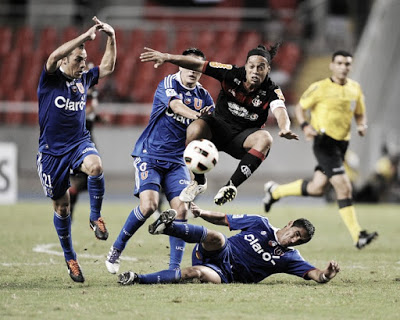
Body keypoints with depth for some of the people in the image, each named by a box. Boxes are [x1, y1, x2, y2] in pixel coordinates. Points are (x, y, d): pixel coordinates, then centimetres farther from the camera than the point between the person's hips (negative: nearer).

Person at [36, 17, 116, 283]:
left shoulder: (84, 80, 5)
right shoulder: (50, 80, -9)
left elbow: (108, 67, 12)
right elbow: (54, 57, -29)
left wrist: (111, 38, -4)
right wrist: (86, 36, -32)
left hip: (79, 143, 3)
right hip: (52, 150, -3)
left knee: (95, 166, -33)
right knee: (62, 205, 4)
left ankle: (96, 218, -14)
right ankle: (70, 258, 19)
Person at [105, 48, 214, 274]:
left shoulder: (203, 96, 7)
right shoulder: (168, 84, -8)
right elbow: (176, 106, -28)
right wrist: (197, 115, -48)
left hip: (176, 161, 5)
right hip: (150, 156, -5)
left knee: (181, 209, -12)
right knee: (148, 205, -21)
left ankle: (175, 267, -6)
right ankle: (117, 249, 1)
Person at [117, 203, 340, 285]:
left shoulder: (289, 258, 5)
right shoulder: (261, 225, 4)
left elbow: (314, 273, -5)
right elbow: (224, 220, 10)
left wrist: (326, 274, -30)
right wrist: (203, 213, -8)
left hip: (225, 275, 0)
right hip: (219, 253, 0)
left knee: (197, 273, -35)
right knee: (216, 237, -37)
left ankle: (138, 279, -38)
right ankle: (169, 226, -40)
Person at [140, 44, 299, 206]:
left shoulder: (272, 91, -16)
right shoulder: (232, 74, -14)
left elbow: (280, 111, -36)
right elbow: (197, 65, -14)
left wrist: (285, 129, -60)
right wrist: (166, 57, -26)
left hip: (243, 137, -1)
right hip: (219, 127, 1)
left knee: (264, 138, -34)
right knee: (195, 129, -31)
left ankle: (231, 186, -30)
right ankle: (199, 182, -10)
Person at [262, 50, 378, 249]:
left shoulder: (355, 89, 9)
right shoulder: (320, 88, -7)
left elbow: (360, 113, 21)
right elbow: (300, 107, 2)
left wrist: (362, 125, -2)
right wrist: (305, 126, -16)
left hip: (342, 143, 7)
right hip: (324, 141, -7)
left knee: (316, 189, 14)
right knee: (343, 186, -16)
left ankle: (275, 191, 37)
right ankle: (358, 236, -16)